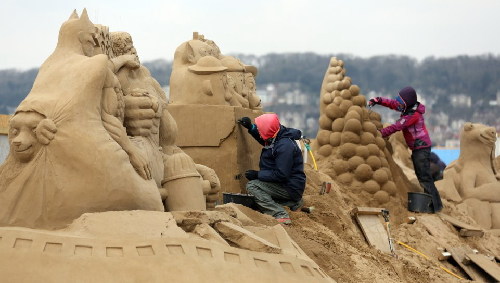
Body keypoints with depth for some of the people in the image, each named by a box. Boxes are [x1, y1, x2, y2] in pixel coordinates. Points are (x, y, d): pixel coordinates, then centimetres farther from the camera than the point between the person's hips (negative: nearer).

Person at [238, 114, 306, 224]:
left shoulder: (285, 146, -26)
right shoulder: (277, 137, 2)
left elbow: (281, 175, -26)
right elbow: (263, 139, 26)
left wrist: (257, 174, -19)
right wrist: (250, 127, 11)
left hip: (291, 188, -10)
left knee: (252, 186, -19)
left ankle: (281, 215, -24)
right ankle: (293, 202, 13)